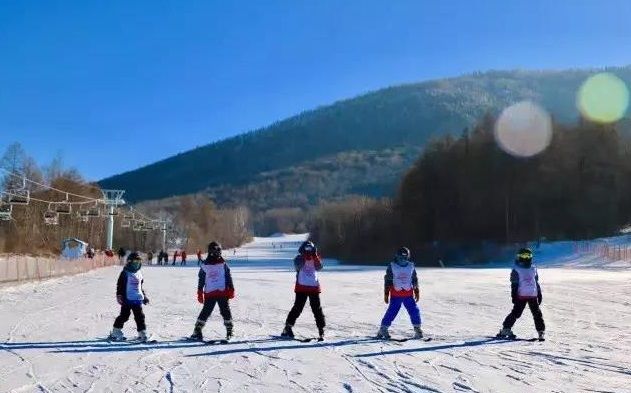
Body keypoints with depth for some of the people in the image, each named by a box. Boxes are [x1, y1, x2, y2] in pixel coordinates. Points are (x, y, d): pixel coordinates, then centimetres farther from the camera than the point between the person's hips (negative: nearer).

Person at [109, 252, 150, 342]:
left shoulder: (139, 274, 14)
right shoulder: (125, 273, -6)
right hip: (127, 299, -5)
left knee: (140, 317, 5)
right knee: (124, 316, 1)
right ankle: (115, 332, 14)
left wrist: (144, 296, 24)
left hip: (138, 299, 6)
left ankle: (142, 333, 11)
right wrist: (119, 296, -14)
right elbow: (120, 286, -8)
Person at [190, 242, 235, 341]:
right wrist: (200, 293, 7)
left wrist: (231, 290, 2)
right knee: (206, 312, -3)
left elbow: (228, 277, 8)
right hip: (209, 294, 0)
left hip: (223, 293, 1)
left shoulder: (223, 264, 5)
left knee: (225, 312, 0)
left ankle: (229, 331, 12)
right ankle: (197, 331, 6)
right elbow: (201, 280, 10)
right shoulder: (205, 265, 5)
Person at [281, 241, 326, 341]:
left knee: (317, 309, 0)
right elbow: (298, 266, -19)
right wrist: (303, 256, -25)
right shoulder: (299, 258, 1)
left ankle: (321, 329, 7)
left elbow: (319, 268, -10)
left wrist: (315, 256, -19)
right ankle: (288, 328, 9)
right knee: (298, 308, -3)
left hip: (314, 287, 2)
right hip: (301, 287, -2)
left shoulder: (316, 258, 8)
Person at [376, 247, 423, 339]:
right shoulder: (392, 266, -2)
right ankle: (383, 330, 2)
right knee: (391, 312, -7)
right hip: (395, 295, -3)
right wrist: (386, 294, -2)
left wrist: (417, 292, 13)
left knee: (414, 311, -3)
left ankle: (417, 329, 12)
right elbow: (387, 281, 0)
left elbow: (415, 280, 14)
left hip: (409, 295, 3)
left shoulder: (411, 266, 7)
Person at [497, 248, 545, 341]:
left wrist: (539, 295, 17)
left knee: (537, 314, 2)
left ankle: (541, 332, 7)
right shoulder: (516, 269, -1)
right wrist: (514, 296, -11)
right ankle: (505, 330, 3)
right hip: (521, 296, -4)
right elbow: (514, 284, -4)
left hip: (533, 296, 4)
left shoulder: (533, 269, 14)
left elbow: (536, 283, 19)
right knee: (515, 313, -3)